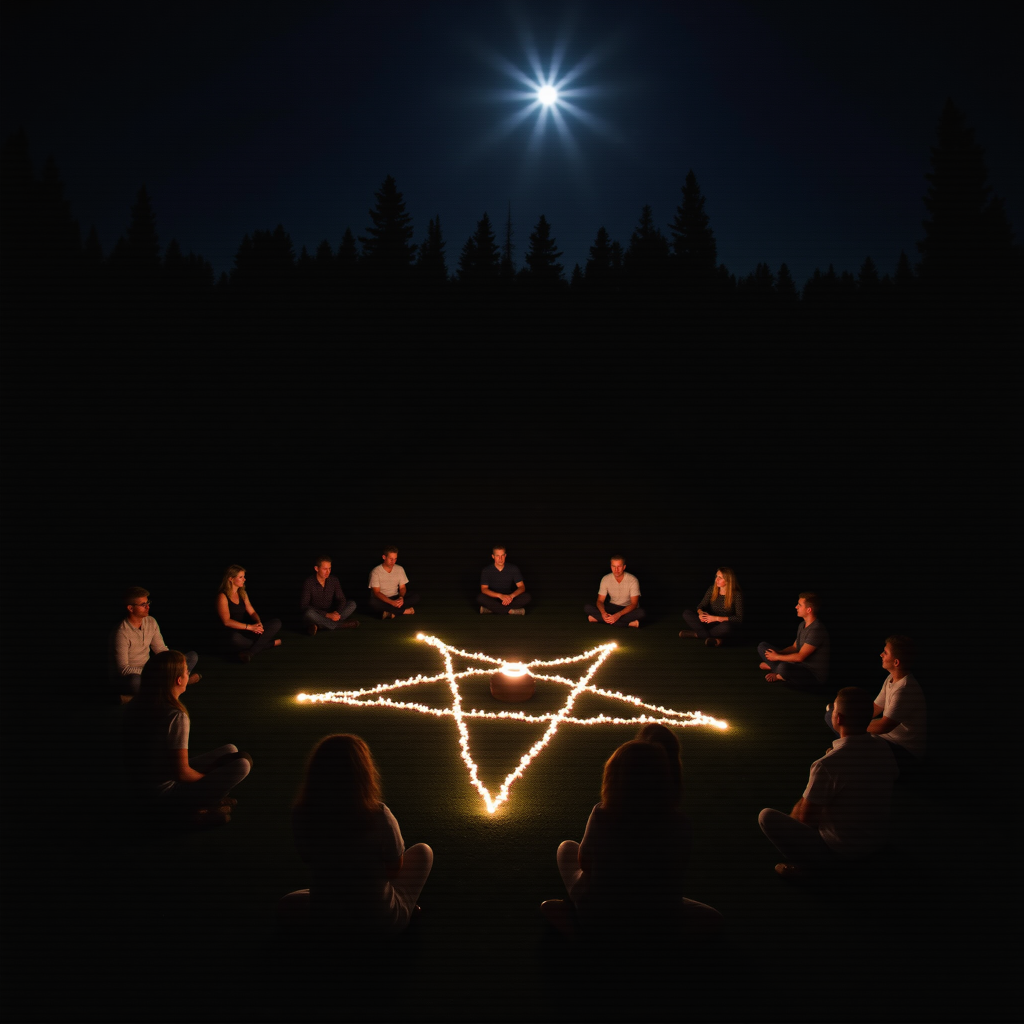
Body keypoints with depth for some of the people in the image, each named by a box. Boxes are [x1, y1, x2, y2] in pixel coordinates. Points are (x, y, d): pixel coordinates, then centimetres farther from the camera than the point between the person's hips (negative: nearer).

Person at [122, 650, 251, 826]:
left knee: (230, 750, 11)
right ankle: (195, 808, -7)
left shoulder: (134, 708, -1)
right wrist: (211, 782, -3)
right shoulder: (176, 717, -27)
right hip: (166, 795, -9)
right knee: (242, 763, -12)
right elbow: (182, 773, -23)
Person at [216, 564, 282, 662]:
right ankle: (271, 643, -23)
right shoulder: (223, 596, -7)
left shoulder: (242, 593, 16)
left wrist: (259, 623, -12)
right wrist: (249, 627, -23)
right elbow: (226, 621, -16)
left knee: (277, 623, -12)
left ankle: (251, 652, -28)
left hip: (247, 631, 7)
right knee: (235, 639, -44)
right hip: (234, 632, -7)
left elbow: (252, 612, 11)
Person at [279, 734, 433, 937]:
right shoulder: (378, 816, -28)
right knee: (423, 850, 20)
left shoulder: (300, 815, -19)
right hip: (382, 923, -2)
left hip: (325, 920, 2)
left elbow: (308, 859, 1)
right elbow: (395, 869, -10)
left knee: (288, 903, 35)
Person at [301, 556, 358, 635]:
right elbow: (303, 605, -20)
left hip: (330, 614, 5)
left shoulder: (334, 580, -1)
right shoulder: (309, 582, -14)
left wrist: (336, 612, -25)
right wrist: (327, 615, -27)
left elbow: (341, 600, -1)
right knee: (309, 612, -38)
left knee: (352, 604, -13)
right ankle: (340, 625, -24)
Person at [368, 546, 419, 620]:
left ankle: (390, 612, -28)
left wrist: (401, 598, -20)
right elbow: (376, 592, -16)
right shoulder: (375, 572, -12)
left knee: (416, 597, -19)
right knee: (373, 603, -39)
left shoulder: (399, 569, 2)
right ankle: (405, 611, -28)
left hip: (396, 598, 3)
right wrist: (391, 602, -30)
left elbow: (402, 587, 5)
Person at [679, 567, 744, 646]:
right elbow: (701, 605, 6)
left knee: (725, 627, -41)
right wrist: (700, 612, -20)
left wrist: (716, 618, -22)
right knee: (687, 614, -19)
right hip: (709, 622, 4)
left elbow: (739, 618, -16)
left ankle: (696, 634, -23)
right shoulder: (712, 589, -1)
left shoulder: (737, 594, -13)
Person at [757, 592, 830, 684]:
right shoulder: (802, 625, 10)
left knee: (783, 667, -41)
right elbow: (794, 647, 16)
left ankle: (779, 676, -6)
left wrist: (777, 657, -12)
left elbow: (800, 657, -23)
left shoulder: (817, 629, -22)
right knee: (762, 646, 9)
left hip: (815, 675, -9)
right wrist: (777, 653, -2)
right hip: (801, 666, 9)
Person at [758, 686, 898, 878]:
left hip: (837, 849, -6)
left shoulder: (827, 765, -30)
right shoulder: (885, 748, -11)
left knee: (766, 816, 2)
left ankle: (804, 863, -4)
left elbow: (805, 817, -19)